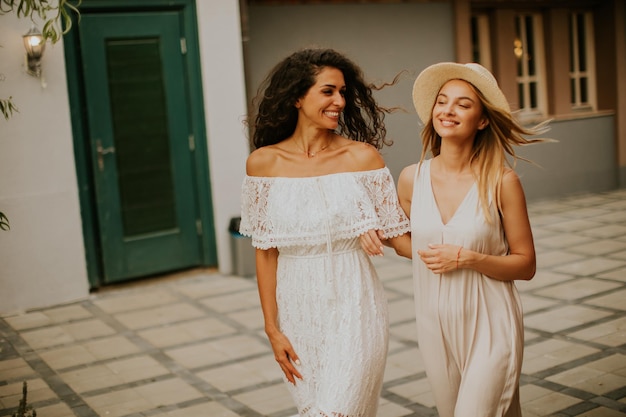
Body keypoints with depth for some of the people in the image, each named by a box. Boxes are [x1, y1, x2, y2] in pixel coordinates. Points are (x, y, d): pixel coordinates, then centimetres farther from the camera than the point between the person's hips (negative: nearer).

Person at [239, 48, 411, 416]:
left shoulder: (362, 156, -4)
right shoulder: (264, 162, -2)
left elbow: (398, 234, -2)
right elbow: (265, 252, 1)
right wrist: (272, 328, 1)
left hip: (354, 309, -1)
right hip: (298, 312, 2)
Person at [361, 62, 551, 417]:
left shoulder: (501, 181, -12)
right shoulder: (412, 179, -3)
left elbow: (525, 265, -6)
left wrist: (468, 258, -19)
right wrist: (381, 233, -4)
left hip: (489, 325, -4)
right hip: (435, 325, 4)